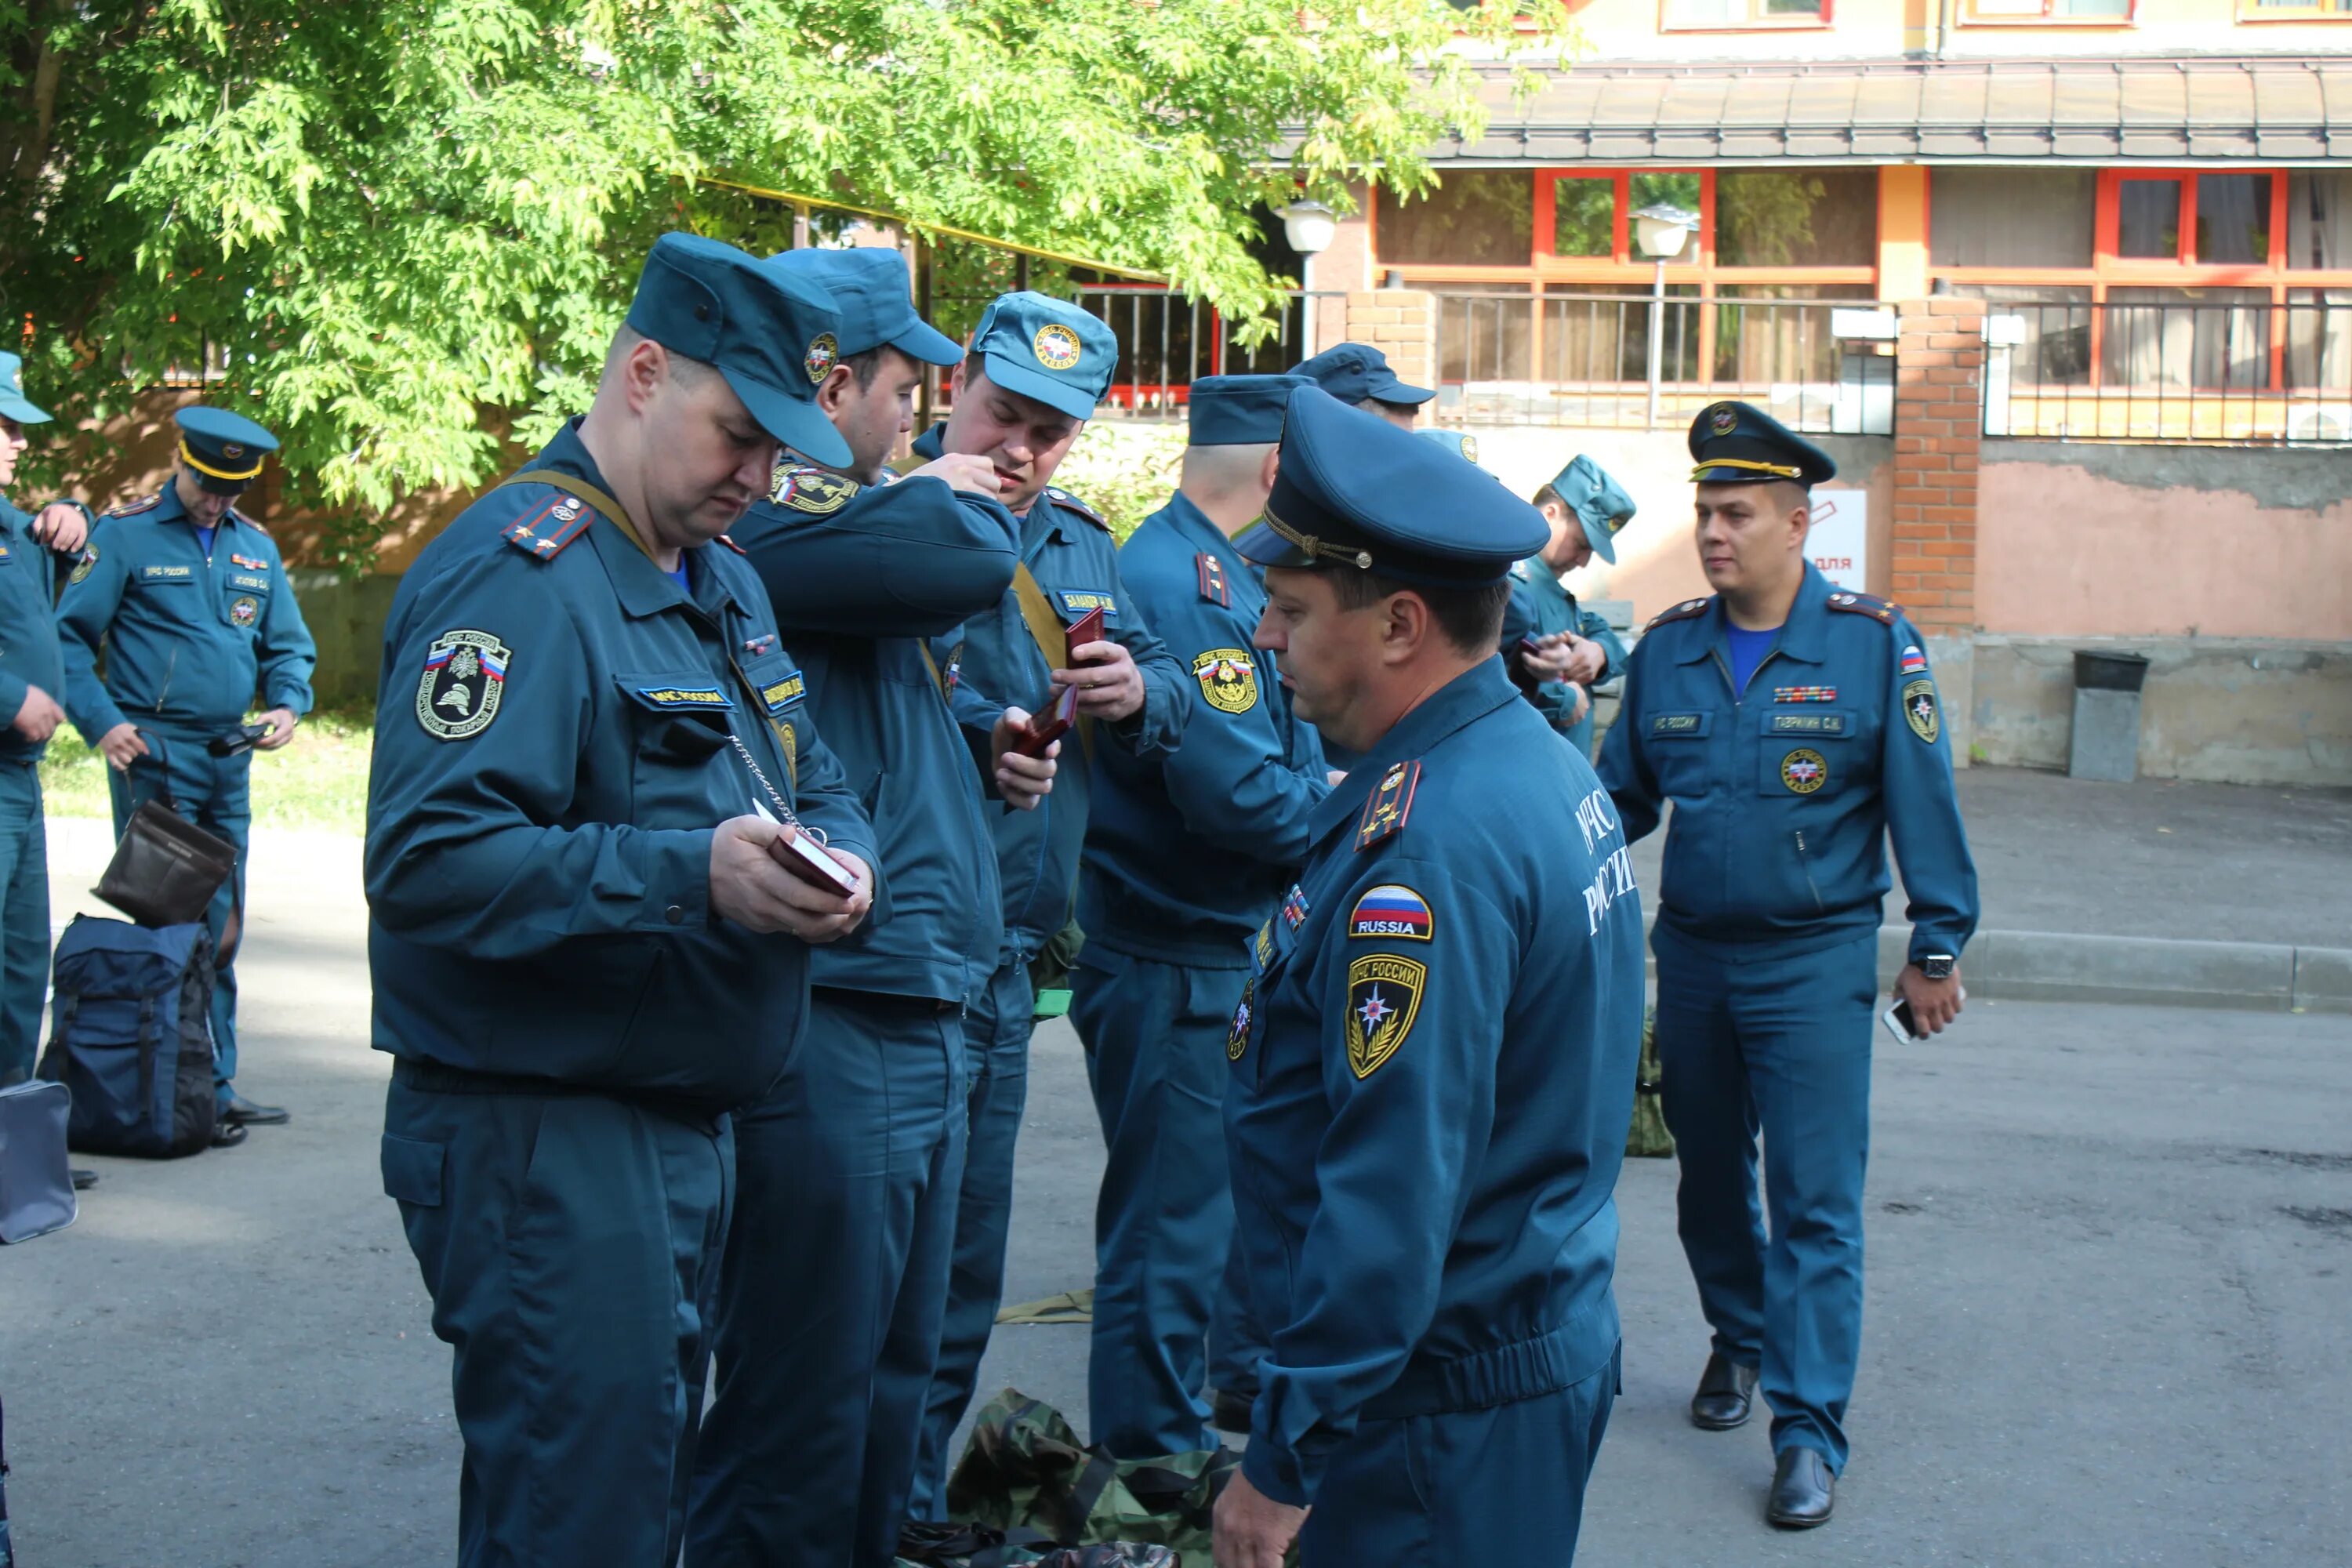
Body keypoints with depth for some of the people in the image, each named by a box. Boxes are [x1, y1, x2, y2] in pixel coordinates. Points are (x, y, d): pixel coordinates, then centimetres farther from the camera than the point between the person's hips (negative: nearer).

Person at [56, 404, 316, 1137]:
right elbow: (69, 635, -4)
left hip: (230, 757, 6)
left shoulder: (257, 546, 12)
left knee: (220, 927, 10)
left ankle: (216, 1083, 18)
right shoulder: (125, 533, -3)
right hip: (152, 753, -6)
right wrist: (102, 722, -16)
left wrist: (287, 705, -2)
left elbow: (288, 646, 18)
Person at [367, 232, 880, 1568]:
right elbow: (426, 860, -26)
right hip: (544, 1142, -9)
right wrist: (690, 873, -33)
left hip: (694, 1126, 10)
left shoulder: (728, 582, 15)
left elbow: (817, 784, 20)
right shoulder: (517, 574, -17)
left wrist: (841, 859, -5)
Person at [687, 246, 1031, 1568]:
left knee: (894, 1374, 19)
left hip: (923, 1025, 10)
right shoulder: (767, 518, -14)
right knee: (806, 1404, -2)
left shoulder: (843, 518, 17)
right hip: (832, 1035, -10)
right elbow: (971, 558, -27)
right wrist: (948, 497, -4)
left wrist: (984, 758, 10)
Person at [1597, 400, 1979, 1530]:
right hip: (1691, 954, 4)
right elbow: (1622, 796, 10)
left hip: (1816, 961, -4)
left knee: (1815, 1201, -5)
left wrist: (1937, 947, -6)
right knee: (1708, 1174, 18)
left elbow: (1922, 803, -6)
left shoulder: (1872, 643, -8)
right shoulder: (1667, 648, 3)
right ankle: (1740, 1338, 41)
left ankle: (1809, 1430, -1)